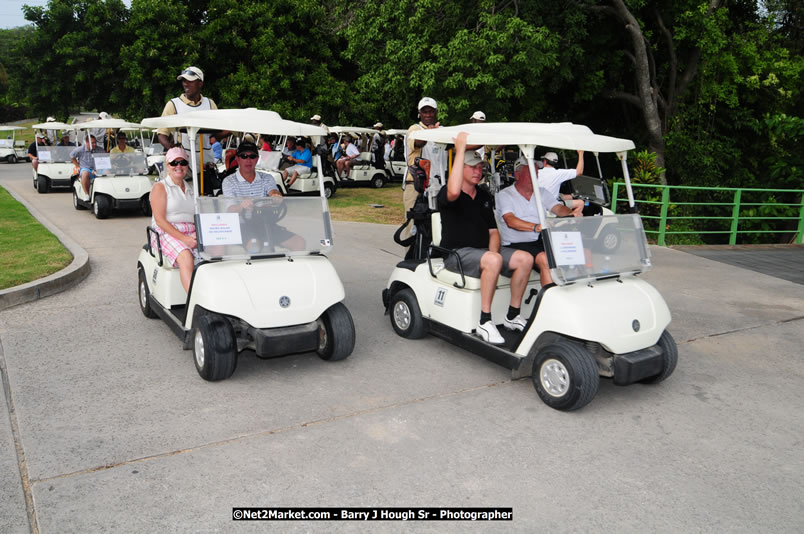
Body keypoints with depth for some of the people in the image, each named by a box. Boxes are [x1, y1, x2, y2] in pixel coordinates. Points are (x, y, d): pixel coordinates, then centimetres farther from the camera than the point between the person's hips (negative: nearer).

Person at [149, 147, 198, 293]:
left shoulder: (190, 190, 23)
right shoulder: (160, 187, 5)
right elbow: (160, 220, -6)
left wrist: (196, 233, -6)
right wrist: (183, 238, -18)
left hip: (190, 235, 5)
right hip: (166, 234, -5)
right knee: (186, 257, -35)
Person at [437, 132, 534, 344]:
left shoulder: (484, 196, 16)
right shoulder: (445, 193, -6)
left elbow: (493, 231, 16)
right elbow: (454, 192, -34)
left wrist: (493, 250, -7)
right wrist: (460, 150, -28)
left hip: (483, 250, 7)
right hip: (457, 253, -7)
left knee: (525, 258, -13)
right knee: (493, 261, -35)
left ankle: (512, 316, -4)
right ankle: (484, 322, -27)